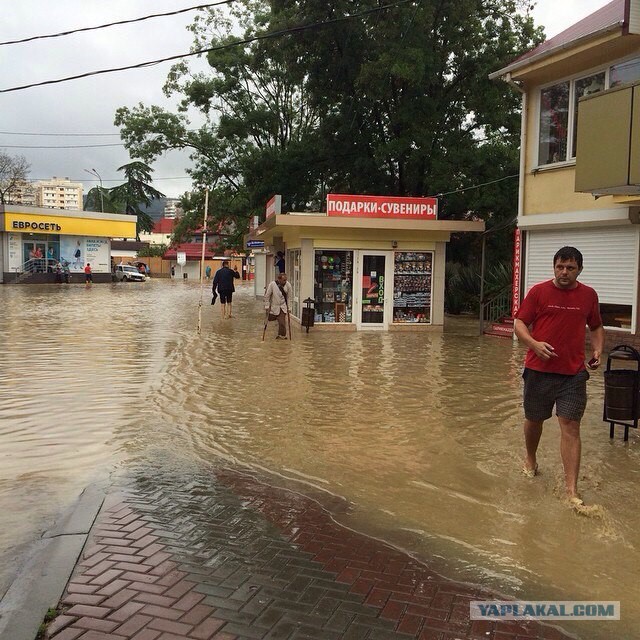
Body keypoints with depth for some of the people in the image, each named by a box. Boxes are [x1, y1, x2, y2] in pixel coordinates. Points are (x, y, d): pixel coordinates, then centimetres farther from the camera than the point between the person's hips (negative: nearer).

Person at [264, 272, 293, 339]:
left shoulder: (288, 285, -12)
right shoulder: (272, 284, -18)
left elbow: (289, 296, 3)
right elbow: (267, 296, -10)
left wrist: (288, 306, 5)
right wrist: (267, 306, -8)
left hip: (283, 307, 0)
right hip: (274, 306, 0)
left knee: (282, 322, -6)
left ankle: (281, 335, 10)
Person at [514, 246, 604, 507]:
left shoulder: (589, 295, 6)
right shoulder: (539, 291, -2)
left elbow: (596, 327, 19)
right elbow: (520, 323, -3)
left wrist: (597, 349, 1)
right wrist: (535, 344, -21)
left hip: (573, 373, 1)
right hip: (539, 369, 0)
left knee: (570, 427, -4)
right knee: (534, 419, 15)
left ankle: (572, 490, -2)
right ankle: (530, 459, 44)